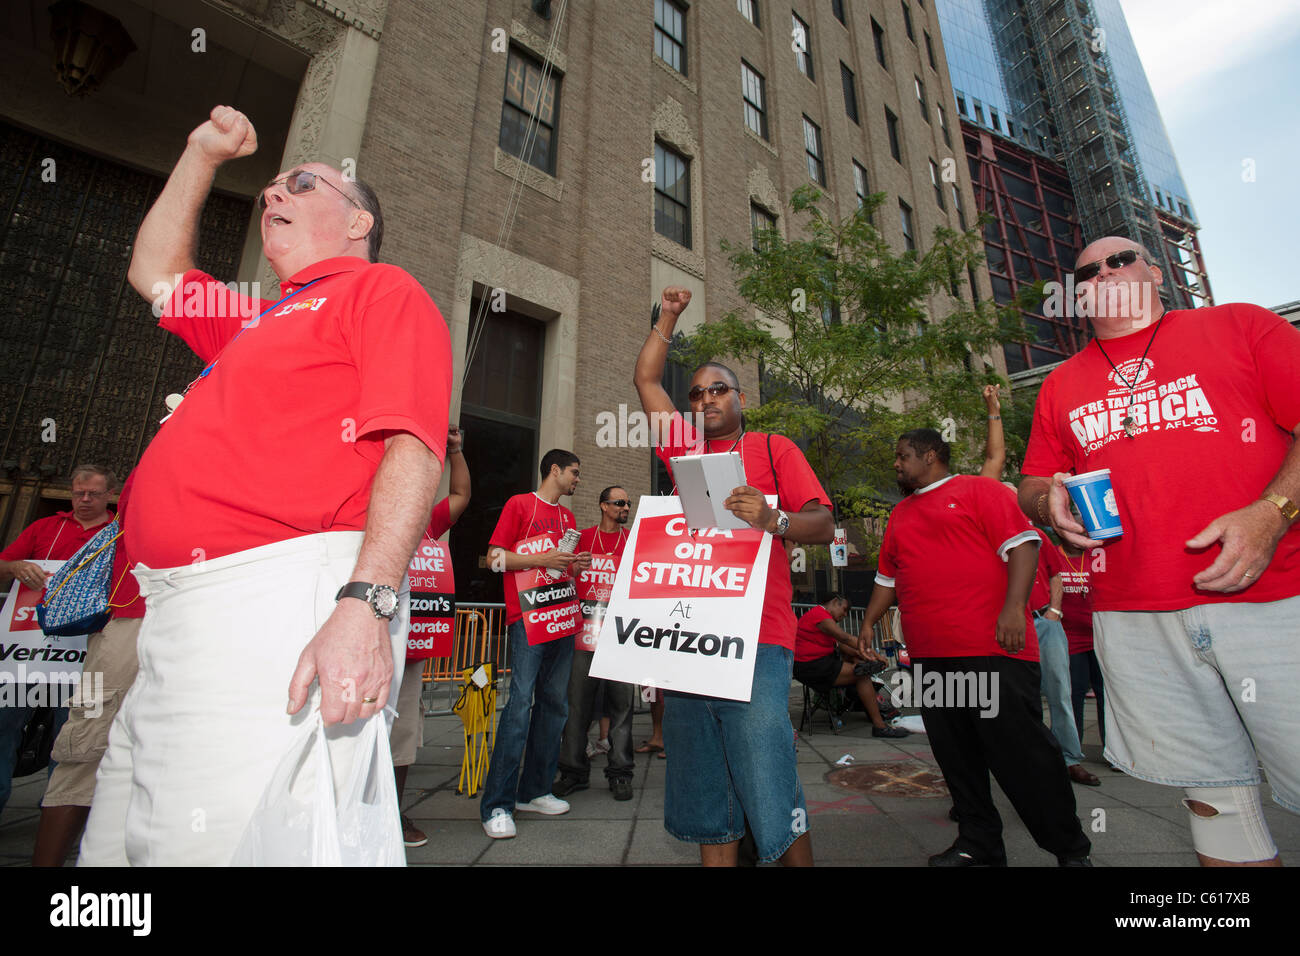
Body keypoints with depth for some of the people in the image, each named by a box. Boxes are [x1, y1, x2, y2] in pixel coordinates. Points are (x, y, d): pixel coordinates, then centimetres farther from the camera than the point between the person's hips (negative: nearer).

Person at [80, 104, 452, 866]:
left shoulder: (383, 290, 2)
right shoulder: (254, 319, 30)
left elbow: (414, 448, -13)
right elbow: (154, 273, 47)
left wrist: (368, 603, -25)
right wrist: (203, 154, 41)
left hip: (281, 601, -9)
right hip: (172, 622, 9)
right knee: (113, 848, 14)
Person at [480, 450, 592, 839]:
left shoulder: (568, 517, 21)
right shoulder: (519, 504, 1)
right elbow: (495, 558, -5)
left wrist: (575, 566, 5)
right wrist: (542, 559, -15)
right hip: (527, 617, -7)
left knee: (555, 703, 8)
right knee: (521, 702, -10)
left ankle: (534, 791, 20)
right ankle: (497, 804, 0)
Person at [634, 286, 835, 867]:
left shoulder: (773, 448, 7)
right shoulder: (684, 450, 17)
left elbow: (823, 524, -3)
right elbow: (646, 380, 25)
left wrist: (775, 520, -23)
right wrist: (668, 318, 24)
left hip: (757, 639, -4)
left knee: (769, 791, -5)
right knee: (703, 793, 12)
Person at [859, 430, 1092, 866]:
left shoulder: (978, 490, 2)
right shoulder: (900, 515, 20)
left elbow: (1022, 544, -8)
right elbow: (887, 577, 25)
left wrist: (1014, 607, -18)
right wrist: (868, 622, 19)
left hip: (991, 650, -6)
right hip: (928, 656, 6)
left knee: (1022, 750, 0)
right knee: (955, 753, 10)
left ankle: (1071, 849, 18)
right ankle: (978, 844, 23)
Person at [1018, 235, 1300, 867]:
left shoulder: (1238, 325, 9)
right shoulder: (1061, 385, 16)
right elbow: (1030, 486, 17)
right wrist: (1050, 500, -6)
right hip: (1132, 619, 2)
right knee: (1211, 795, 10)